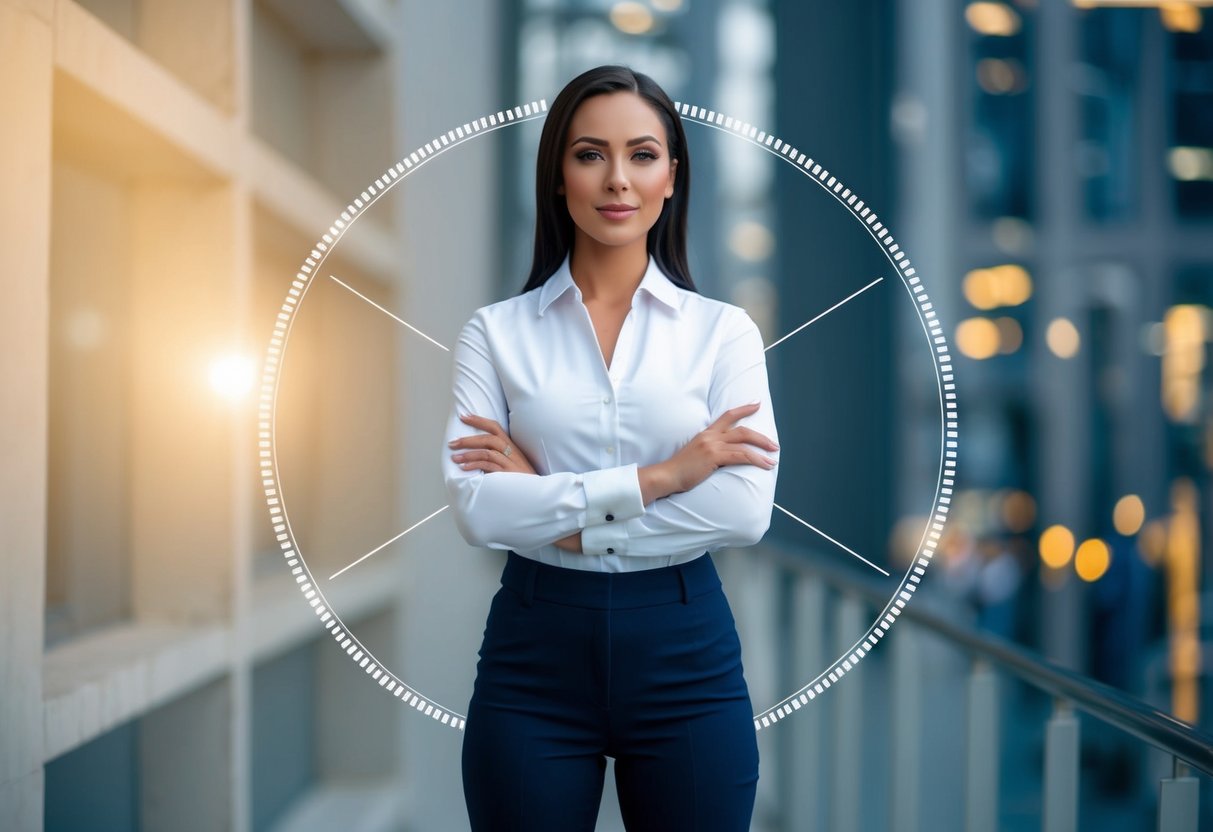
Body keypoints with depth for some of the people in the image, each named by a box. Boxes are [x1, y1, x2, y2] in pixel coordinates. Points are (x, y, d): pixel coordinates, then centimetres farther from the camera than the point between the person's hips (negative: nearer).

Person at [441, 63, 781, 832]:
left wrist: (555, 513, -13)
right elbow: (477, 509, -12)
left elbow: (745, 509, -11)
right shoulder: (496, 332, 1)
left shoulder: (724, 330, 2)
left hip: (685, 653, 0)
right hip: (534, 654, 0)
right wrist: (661, 475, -15)